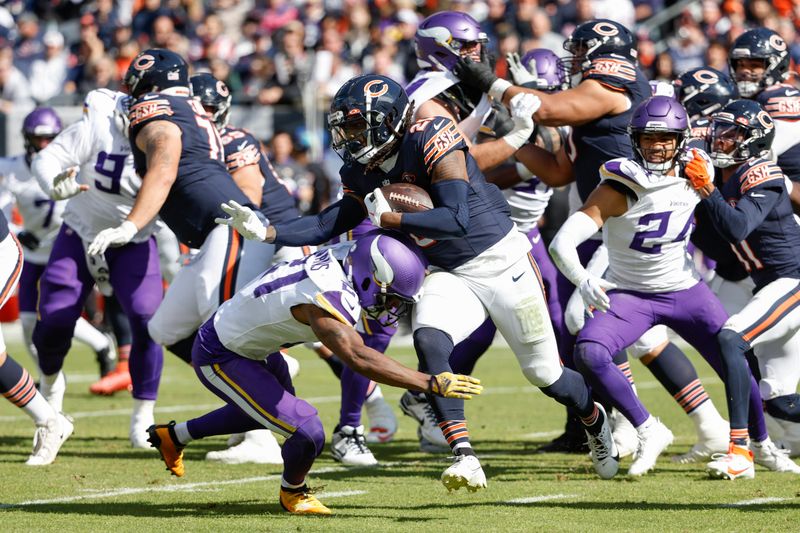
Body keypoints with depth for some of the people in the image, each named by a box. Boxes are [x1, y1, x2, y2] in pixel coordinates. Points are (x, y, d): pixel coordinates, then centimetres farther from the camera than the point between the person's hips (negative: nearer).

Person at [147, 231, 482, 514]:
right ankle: (294, 494, 14)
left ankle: (173, 436, 50)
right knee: (307, 434, -18)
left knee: (264, 412, 35)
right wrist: (432, 384, -49)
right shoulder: (324, 300, -37)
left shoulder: (342, 258, -12)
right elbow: (358, 358, -48)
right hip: (219, 359, -9)